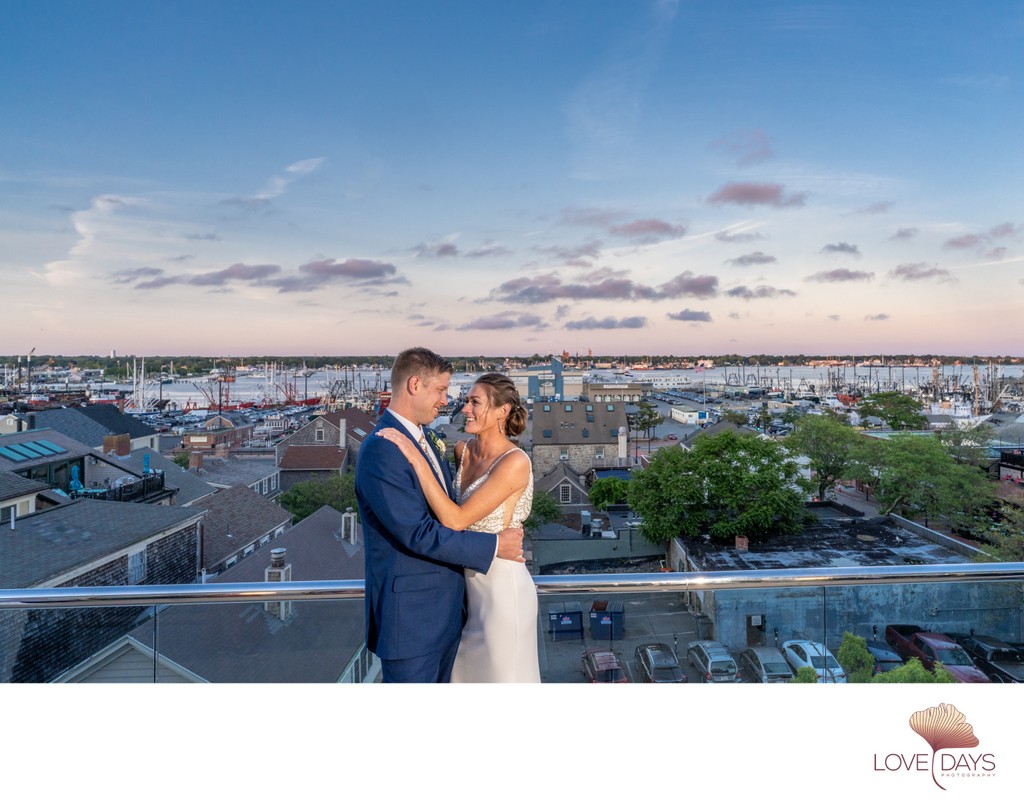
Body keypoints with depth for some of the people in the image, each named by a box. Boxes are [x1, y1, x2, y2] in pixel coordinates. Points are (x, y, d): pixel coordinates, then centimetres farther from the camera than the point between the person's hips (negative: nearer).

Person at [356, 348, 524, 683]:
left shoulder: (421, 439, 9)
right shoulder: (380, 450, -22)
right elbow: (419, 534, -25)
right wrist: (493, 545, -17)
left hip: (445, 611, 9)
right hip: (410, 614, -9)